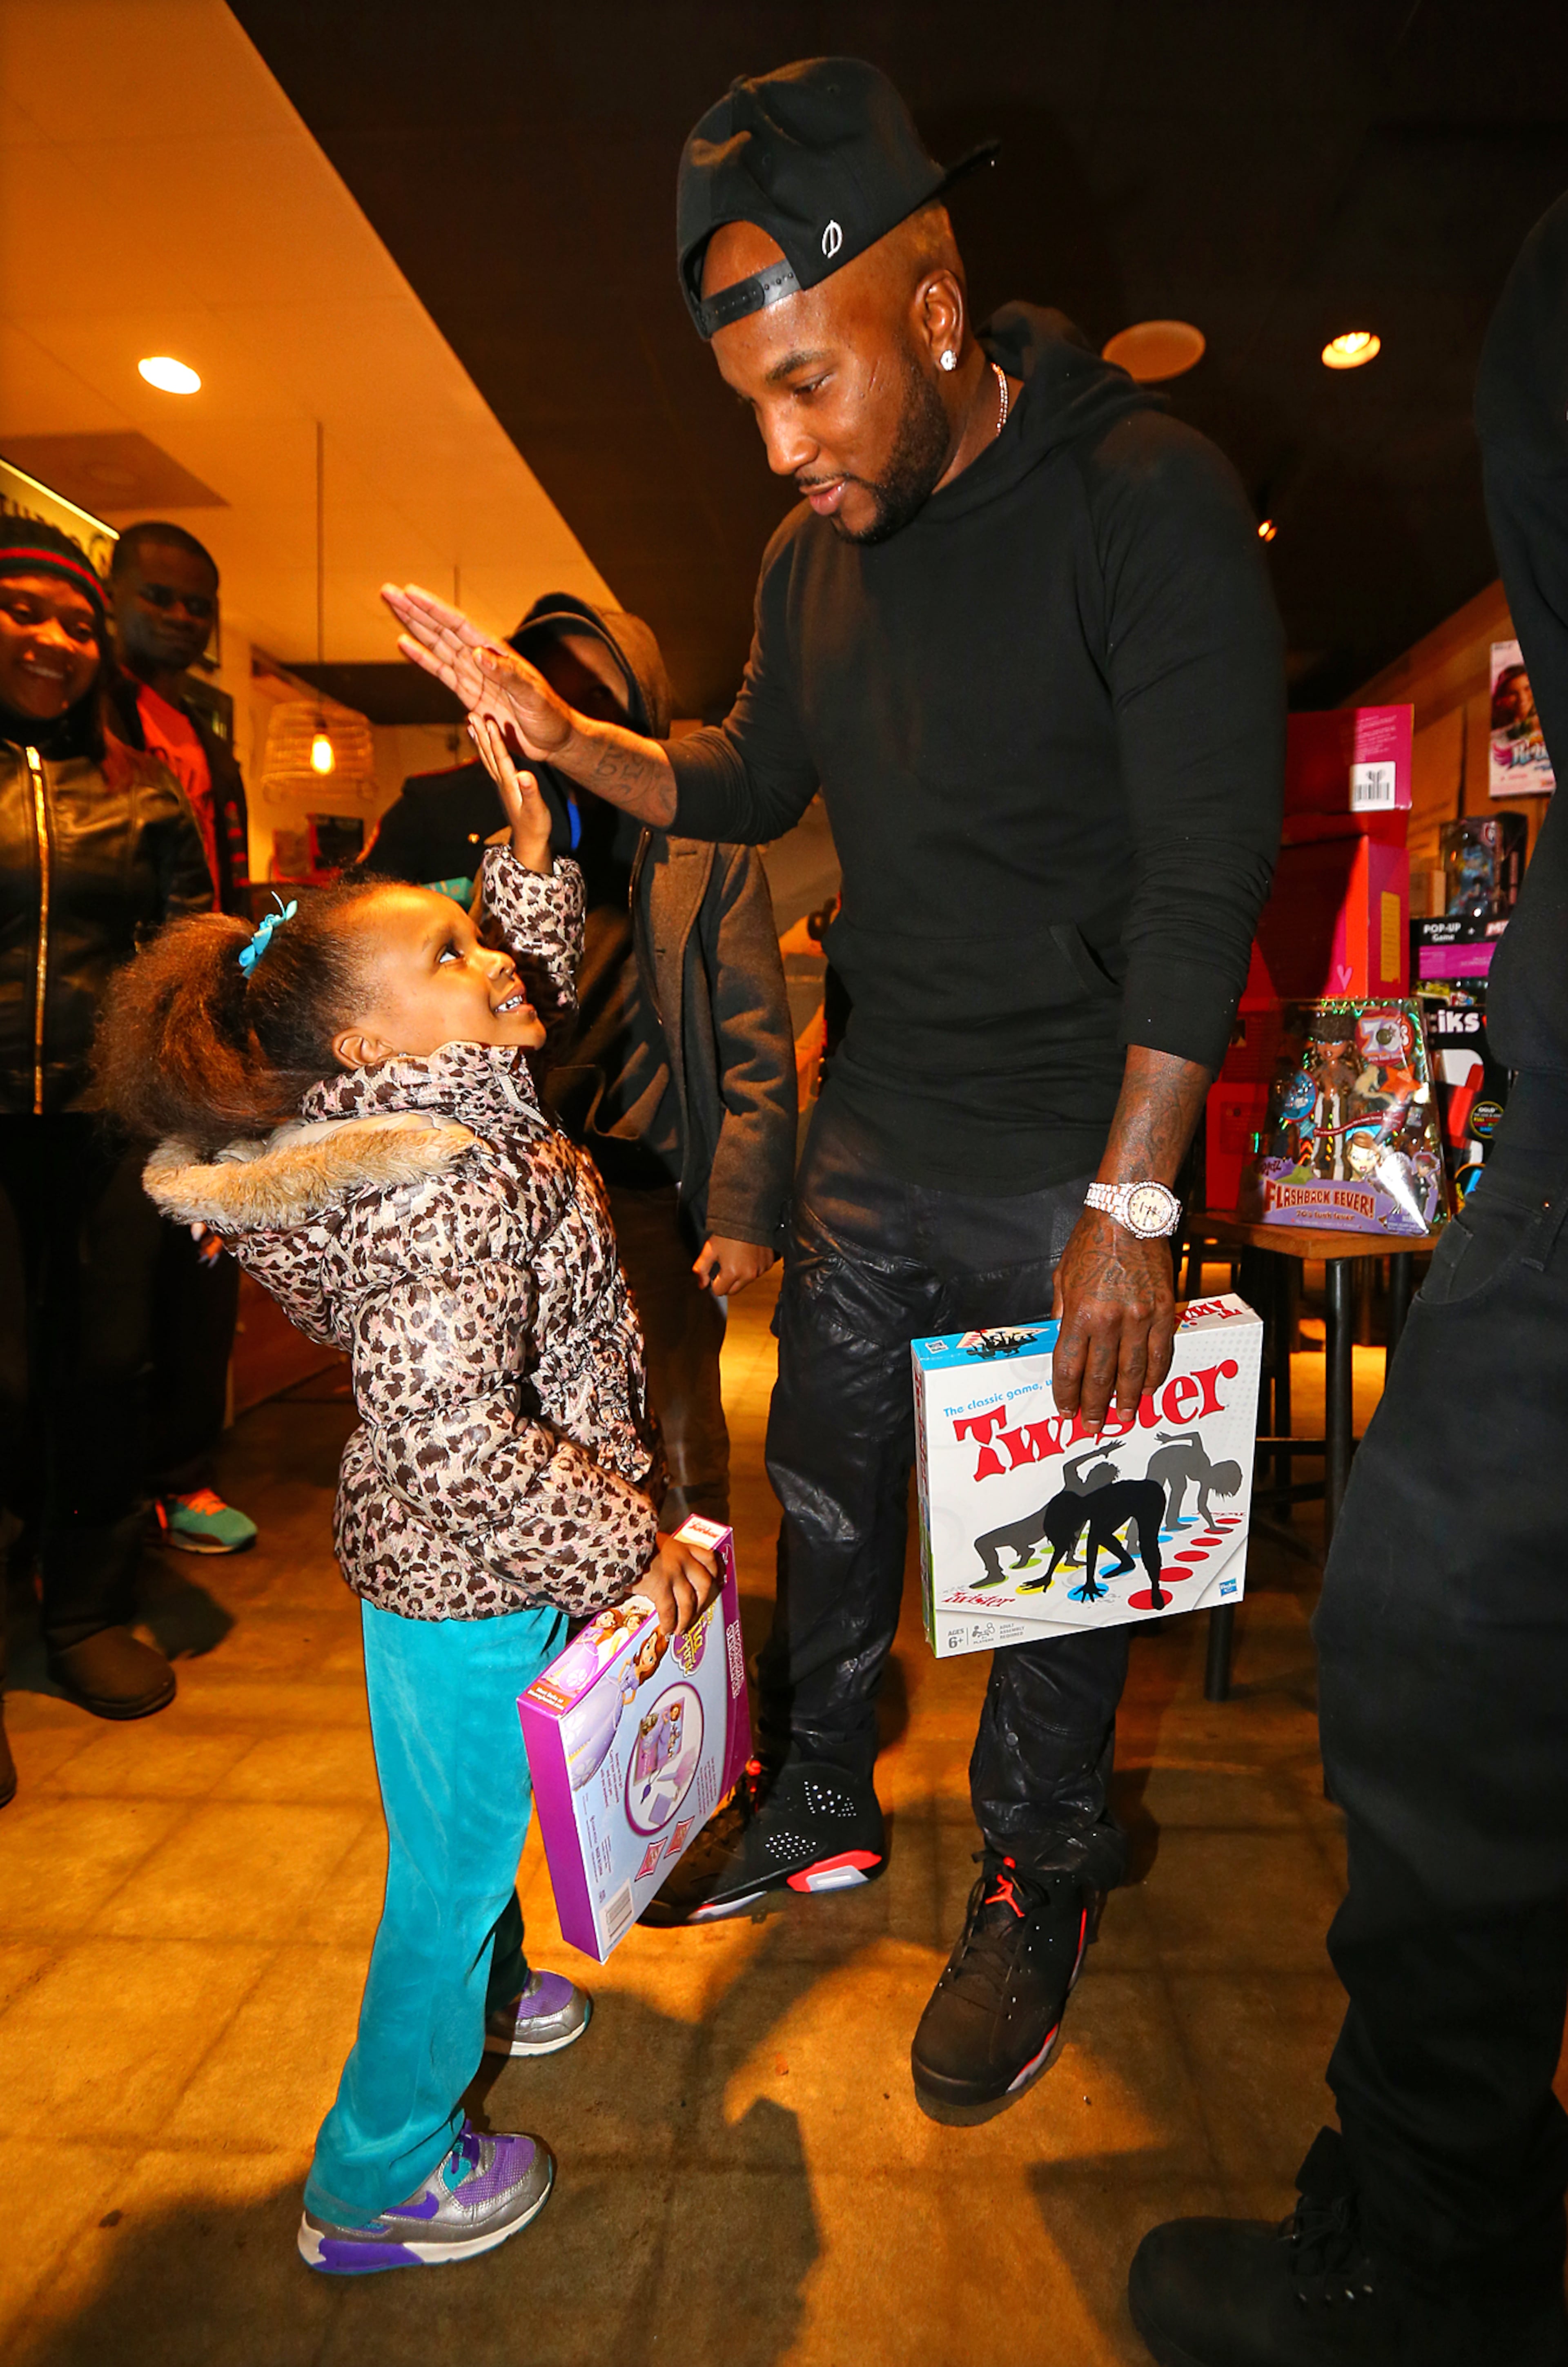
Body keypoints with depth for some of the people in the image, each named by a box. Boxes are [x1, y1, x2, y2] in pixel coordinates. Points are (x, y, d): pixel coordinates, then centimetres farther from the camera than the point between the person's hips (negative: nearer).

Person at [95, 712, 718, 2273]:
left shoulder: (454, 1106, 0)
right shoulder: (442, 1196, -30)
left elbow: (538, 974, 17)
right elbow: (452, 1439, -35)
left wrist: (533, 838, 5)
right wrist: (622, 1550, -24)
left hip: (487, 1560, 9)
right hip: (466, 1581, -9)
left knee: (479, 1819, 30)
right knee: (457, 1857, 11)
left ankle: (471, 1999, 57)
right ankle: (376, 2183, 33)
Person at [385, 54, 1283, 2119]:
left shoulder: (1143, 496, -13)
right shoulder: (814, 553, 7)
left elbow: (1209, 867, -19)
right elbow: (750, 785, 19)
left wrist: (1133, 1202, -23)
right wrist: (559, 731, 2)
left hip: (1068, 1161, -6)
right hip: (873, 1136, 6)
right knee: (826, 1483, 15)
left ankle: (1040, 1880, 33)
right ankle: (819, 1809, 39)